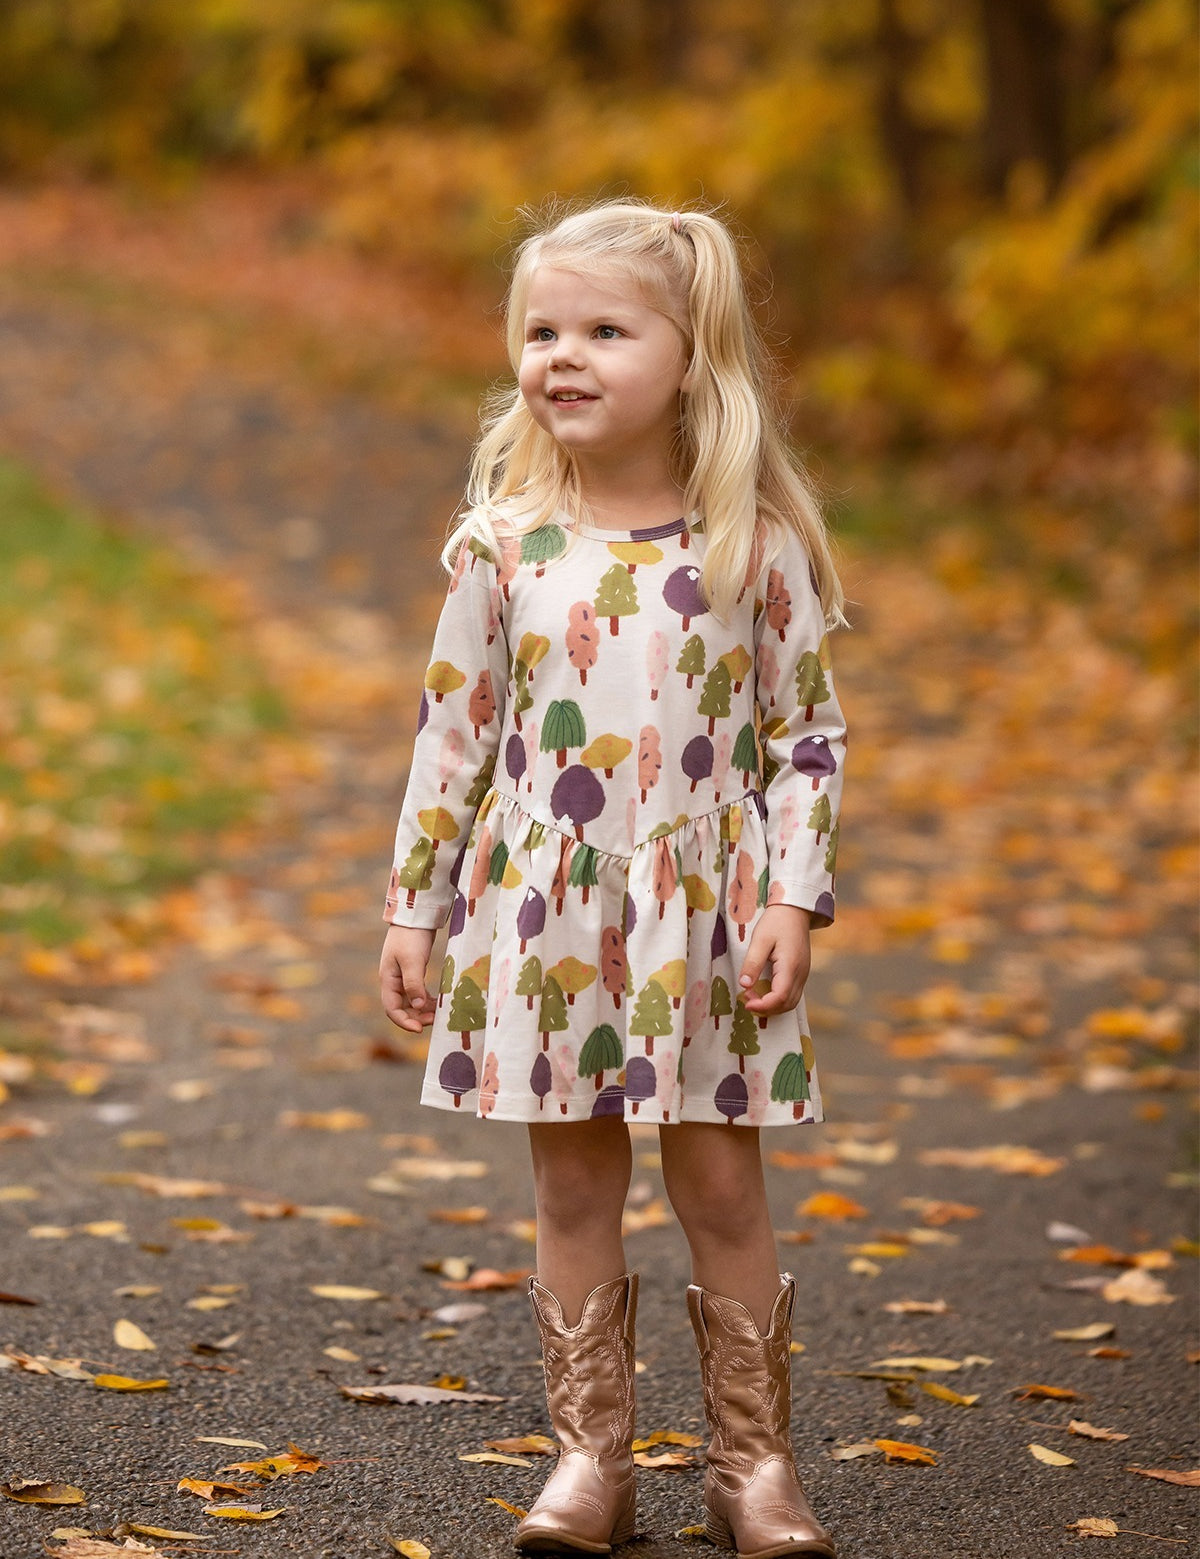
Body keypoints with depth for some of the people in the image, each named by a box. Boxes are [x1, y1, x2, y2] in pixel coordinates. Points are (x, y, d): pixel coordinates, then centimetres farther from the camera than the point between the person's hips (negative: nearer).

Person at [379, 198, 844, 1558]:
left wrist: (794, 898, -8)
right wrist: (412, 908, 5)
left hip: (705, 914, -1)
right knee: (572, 1187, 8)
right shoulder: (501, 545, 0)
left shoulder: (756, 542, -4)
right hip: (544, 914, 2)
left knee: (720, 1184, 4)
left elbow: (808, 731, 0)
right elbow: (450, 734, 5)